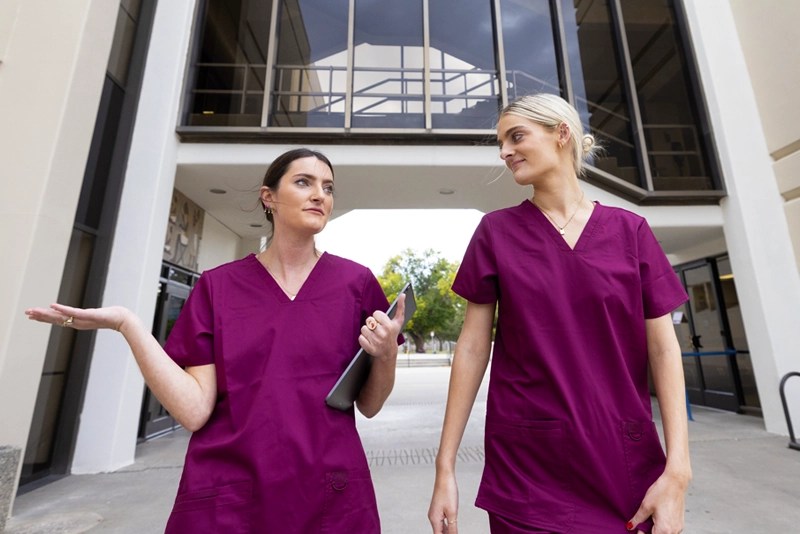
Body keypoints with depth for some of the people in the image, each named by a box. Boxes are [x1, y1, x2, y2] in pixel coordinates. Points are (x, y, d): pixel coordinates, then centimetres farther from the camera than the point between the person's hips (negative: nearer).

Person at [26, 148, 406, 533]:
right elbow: (194, 411, -7)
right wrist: (127, 324, -12)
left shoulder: (356, 282, -3)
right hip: (227, 500, 0)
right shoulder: (217, 286, -1)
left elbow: (370, 405, 1)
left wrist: (386, 354, -18)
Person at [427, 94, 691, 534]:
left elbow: (663, 348, 0)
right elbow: (473, 347, -5)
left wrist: (677, 470, -7)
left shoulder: (629, 229, 1)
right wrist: (445, 466, -5)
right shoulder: (496, 231, -3)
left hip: (627, 466, 2)